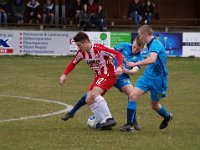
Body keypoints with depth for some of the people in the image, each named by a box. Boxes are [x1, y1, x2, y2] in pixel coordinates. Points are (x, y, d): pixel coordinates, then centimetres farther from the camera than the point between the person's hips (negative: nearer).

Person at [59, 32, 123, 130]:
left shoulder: (99, 49, -23)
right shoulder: (81, 53, 0)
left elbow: (118, 54, -22)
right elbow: (73, 63, 16)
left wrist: (119, 66, -38)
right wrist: (64, 75, 3)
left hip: (108, 75, -9)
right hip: (99, 77, 9)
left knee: (94, 94, -29)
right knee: (89, 100, -2)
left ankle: (109, 119, -28)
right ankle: (104, 122, -1)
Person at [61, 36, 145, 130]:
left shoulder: (139, 57, -7)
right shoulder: (124, 46, -5)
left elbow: (135, 70, -21)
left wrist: (126, 70, -38)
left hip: (122, 78, 0)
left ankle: (134, 121, -5)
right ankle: (72, 112, 16)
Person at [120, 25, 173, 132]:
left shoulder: (155, 44, -20)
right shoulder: (150, 44, 10)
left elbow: (152, 59, -37)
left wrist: (135, 64, -31)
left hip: (157, 79, -8)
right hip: (148, 76, 8)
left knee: (154, 105, 7)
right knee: (133, 95, -9)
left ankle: (167, 117, 38)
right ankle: (129, 124, -6)